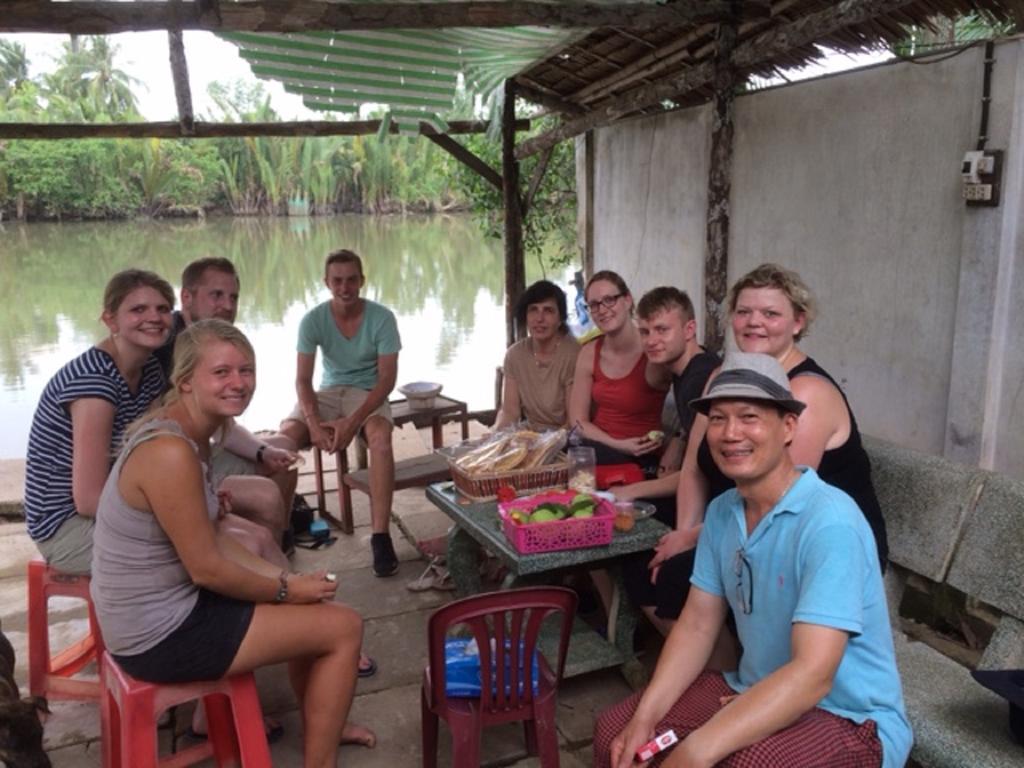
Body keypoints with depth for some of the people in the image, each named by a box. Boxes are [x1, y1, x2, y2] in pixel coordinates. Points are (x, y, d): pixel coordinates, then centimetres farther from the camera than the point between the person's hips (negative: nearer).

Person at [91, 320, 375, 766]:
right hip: (161, 635, -9)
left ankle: (319, 725, 42)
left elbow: (210, 540, 8)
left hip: (158, 607, 10)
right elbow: (207, 568, -23)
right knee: (344, 627, -3)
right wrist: (286, 589, -8)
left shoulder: (188, 433, 4)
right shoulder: (170, 452, -27)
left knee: (315, 608, 22)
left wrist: (285, 579, 0)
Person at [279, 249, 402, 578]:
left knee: (380, 436, -36)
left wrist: (353, 422, -26)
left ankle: (381, 536, -35)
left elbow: (387, 378, -14)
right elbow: (303, 379, -7)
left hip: (369, 394, -2)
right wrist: (314, 422, -26)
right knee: (286, 434, -26)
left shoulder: (381, 317, -11)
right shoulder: (313, 320, -6)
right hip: (329, 392, 2)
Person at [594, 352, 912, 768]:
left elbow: (812, 675, -31)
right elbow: (697, 624, 3)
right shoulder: (721, 511, -1)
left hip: (849, 717, -7)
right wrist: (645, 717, -9)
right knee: (614, 731, 0)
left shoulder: (829, 522, -26)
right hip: (758, 693, 7)